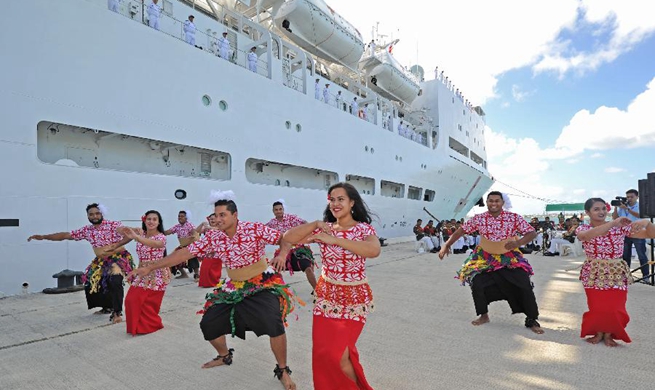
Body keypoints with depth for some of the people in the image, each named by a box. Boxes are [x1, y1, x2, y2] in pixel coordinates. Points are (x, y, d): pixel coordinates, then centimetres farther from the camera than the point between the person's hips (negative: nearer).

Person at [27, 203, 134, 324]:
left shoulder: (114, 225, -10)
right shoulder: (86, 230, 6)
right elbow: (66, 235, 10)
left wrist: (115, 246, -24)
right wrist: (43, 236, 5)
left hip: (119, 258, -7)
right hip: (101, 261, 7)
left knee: (115, 281, -27)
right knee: (92, 284, 7)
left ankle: (117, 312, -15)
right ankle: (107, 307, 30)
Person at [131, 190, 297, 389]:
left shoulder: (255, 229, -19)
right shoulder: (212, 237, -7)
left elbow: (285, 238, -14)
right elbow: (185, 253, -5)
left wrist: (282, 254, -35)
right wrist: (151, 267, -6)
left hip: (263, 284, -5)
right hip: (233, 288, 6)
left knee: (274, 324, -26)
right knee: (208, 324, 6)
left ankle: (282, 371, 0)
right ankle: (225, 356, 38)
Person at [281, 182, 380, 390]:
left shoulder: (364, 229, -10)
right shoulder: (324, 228, -1)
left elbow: (374, 251, -33)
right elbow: (288, 237, -9)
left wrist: (335, 239, -35)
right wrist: (315, 224, -19)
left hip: (355, 299, -3)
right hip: (326, 296, 3)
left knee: (338, 354, -4)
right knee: (323, 351, 8)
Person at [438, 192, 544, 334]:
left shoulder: (514, 218, -12)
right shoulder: (479, 219, -9)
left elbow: (532, 233, -11)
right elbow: (461, 230, -3)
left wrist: (518, 243, -31)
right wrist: (446, 245, -9)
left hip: (510, 258, -1)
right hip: (485, 258, 1)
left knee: (524, 286, -9)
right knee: (476, 283, -11)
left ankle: (532, 320, 14)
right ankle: (484, 315, 12)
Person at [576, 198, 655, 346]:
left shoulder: (620, 227, -3)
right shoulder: (583, 229, -7)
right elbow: (587, 235, -32)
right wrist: (613, 223, -35)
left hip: (616, 275, 1)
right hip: (594, 275, -1)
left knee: (615, 309, 2)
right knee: (596, 308, 4)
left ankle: (608, 334, 30)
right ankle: (598, 333, 31)